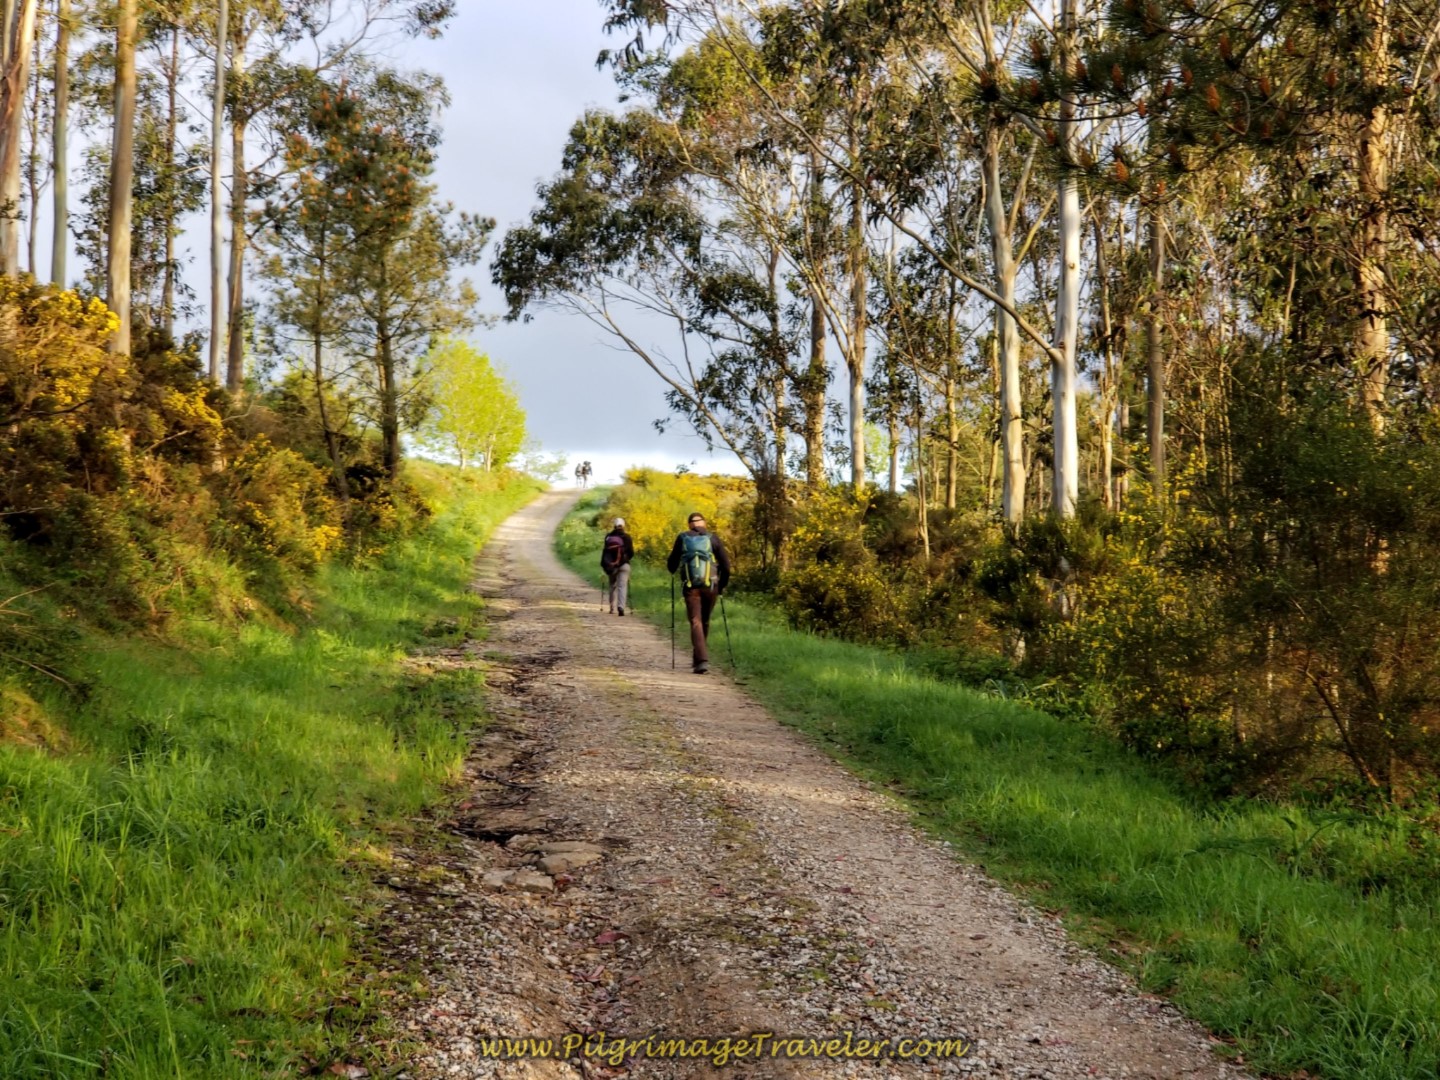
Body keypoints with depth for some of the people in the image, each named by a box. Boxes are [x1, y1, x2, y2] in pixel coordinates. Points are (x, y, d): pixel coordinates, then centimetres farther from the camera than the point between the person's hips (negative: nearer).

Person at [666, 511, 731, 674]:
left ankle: (702, 660, -21)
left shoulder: (682, 538, 9)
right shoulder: (712, 538, 8)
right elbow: (725, 563, 4)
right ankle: (698, 658, 27)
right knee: (705, 622, 18)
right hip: (710, 586, 1)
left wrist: (672, 568, 38)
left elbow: (671, 565, 14)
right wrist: (722, 584, 16)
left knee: (696, 622, -3)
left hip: (690, 586, -1)